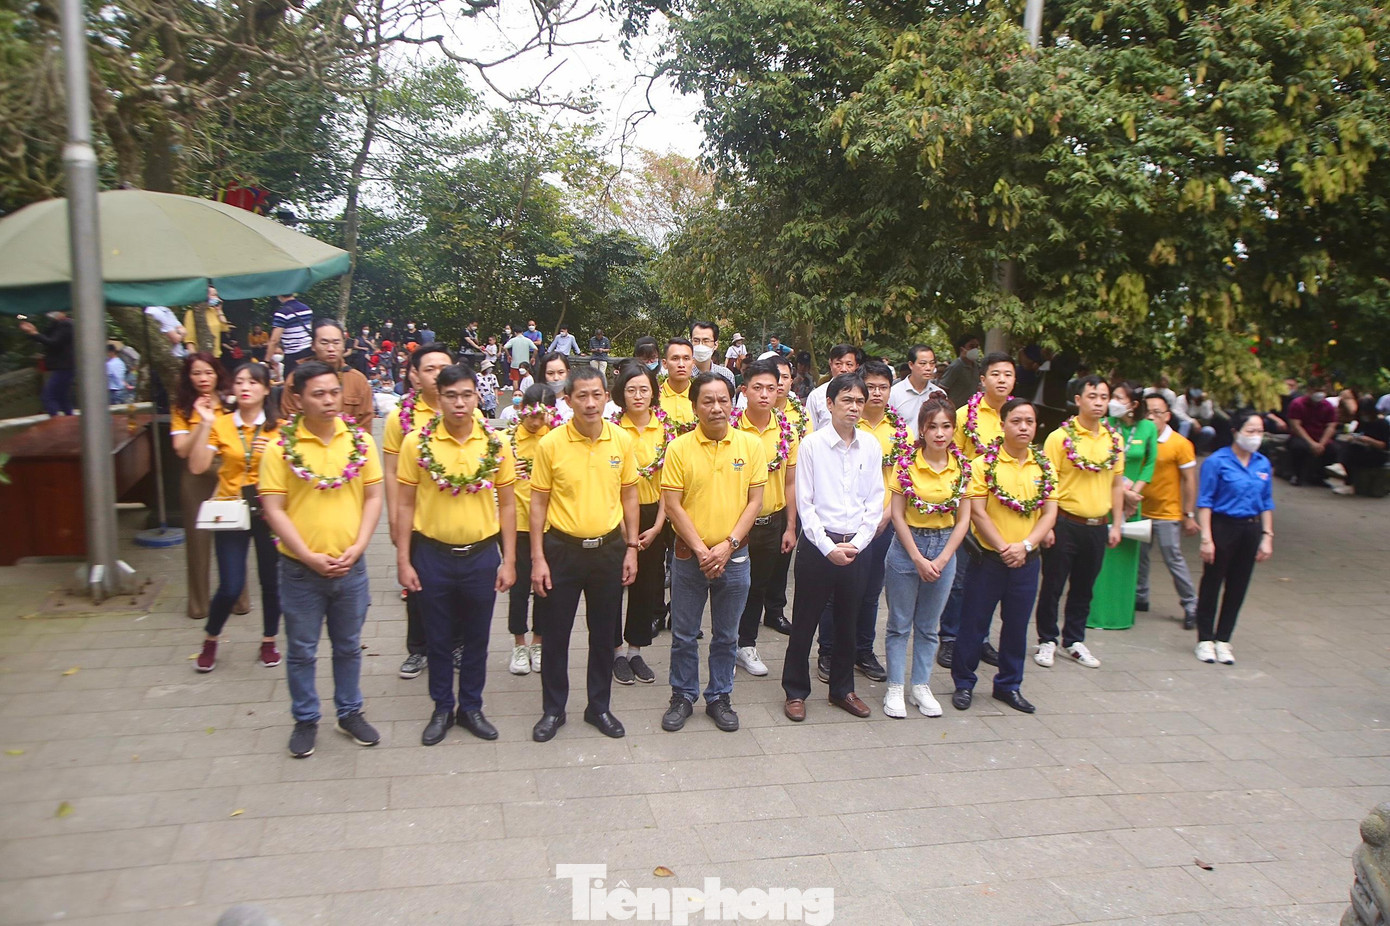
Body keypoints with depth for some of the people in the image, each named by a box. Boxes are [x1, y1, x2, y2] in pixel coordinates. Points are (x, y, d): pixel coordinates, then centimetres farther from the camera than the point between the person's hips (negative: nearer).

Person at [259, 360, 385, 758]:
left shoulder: (360, 441, 0)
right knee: (301, 650, 12)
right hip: (300, 569, -2)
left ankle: (350, 713, 33)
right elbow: (273, 509, -9)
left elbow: (373, 497, 2)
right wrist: (309, 556, -15)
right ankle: (305, 720, 30)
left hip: (351, 568, 2)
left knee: (349, 646, 17)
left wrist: (357, 548, -9)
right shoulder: (281, 448, -9)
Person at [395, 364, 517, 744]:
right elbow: (405, 505, -1)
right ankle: (442, 709, 29)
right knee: (438, 638, 12)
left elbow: (507, 505, 3)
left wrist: (509, 560, 0)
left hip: (482, 555, 1)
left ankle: (471, 707, 29)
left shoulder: (496, 444, -3)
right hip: (432, 555, -1)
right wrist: (403, 561, -4)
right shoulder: (417, 442, -6)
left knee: (476, 638, 13)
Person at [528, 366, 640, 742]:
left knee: (604, 633, 13)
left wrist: (631, 548, 4)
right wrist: (537, 558, -7)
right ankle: (553, 710, 25)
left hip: (608, 548, 2)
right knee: (555, 633, 8)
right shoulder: (550, 444, -9)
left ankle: (599, 707, 29)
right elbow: (538, 503, -4)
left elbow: (629, 496, 7)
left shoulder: (621, 440, -2)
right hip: (562, 549, -2)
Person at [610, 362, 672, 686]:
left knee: (647, 584, 9)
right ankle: (617, 650, 20)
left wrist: (657, 526, -4)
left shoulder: (665, 428, 1)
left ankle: (636, 649, 24)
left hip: (652, 515, 3)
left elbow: (668, 481, 2)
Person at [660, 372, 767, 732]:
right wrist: (701, 550, -14)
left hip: (734, 556, 1)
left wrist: (728, 545, -12)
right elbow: (673, 505, -8)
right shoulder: (679, 448, -7)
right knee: (684, 634, 11)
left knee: (726, 635, 14)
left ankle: (719, 698, 30)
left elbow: (755, 501, -2)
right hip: (688, 556, -1)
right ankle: (682, 697, 28)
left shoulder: (751, 445, -2)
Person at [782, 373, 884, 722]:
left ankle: (843, 689, 30)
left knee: (848, 623, 15)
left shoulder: (871, 446, 3)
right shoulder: (812, 444, -7)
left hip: (857, 546, 3)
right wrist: (829, 547, -13)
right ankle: (795, 691, 21)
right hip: (817, 544, -3)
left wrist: (856, 544, -6)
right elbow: (804, 503, -7)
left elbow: (875, 503, 4)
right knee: (805, 622, 5)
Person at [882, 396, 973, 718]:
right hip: (907, 546, -3)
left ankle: (921, 687, 25)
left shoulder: (962, 466, -2)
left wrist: (941, 560, -8)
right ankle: (894, 688, 17)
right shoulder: (906, 464, -11)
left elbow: (963, 519, 0)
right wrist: (918, 559, -12)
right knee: (900, 624, 7)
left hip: (944, 548, 3)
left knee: (928, 626, 13)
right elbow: (897, 515, -9)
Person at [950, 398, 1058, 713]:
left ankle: (1009, 685, 28)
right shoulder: (984, 464, -8)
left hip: (1027, 561, 4)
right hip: (988, 558, -4)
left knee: (1017, 625, 13)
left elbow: (1050, 514, 1)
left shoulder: (1044, 466, 5)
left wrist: (1025, 545, -13)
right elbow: (977, 512, -12)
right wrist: (1004, 548, -17)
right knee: (974, 623, 5)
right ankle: (963, 682, 20)